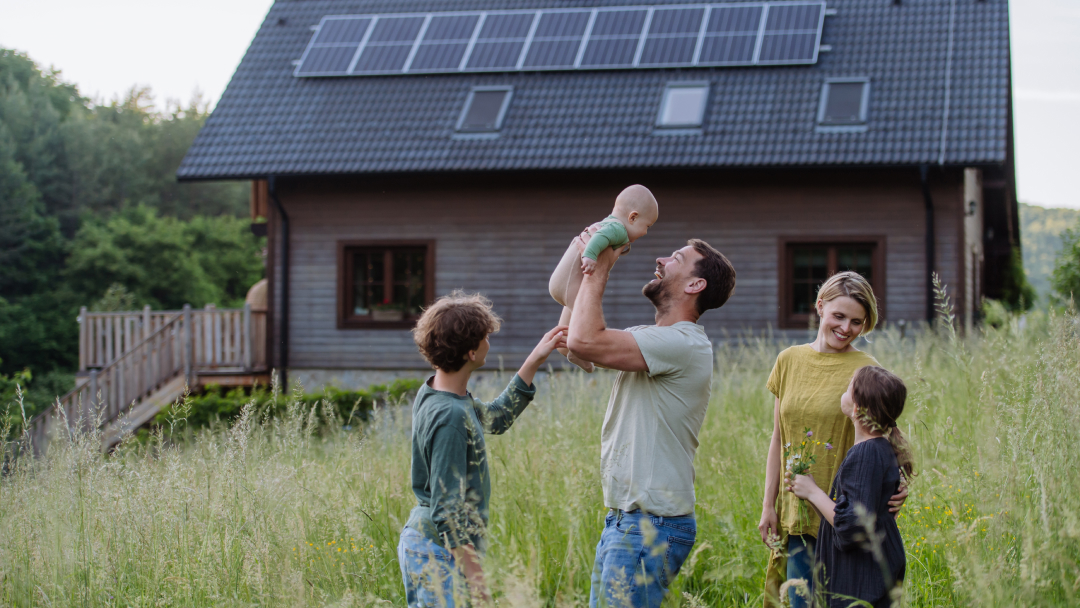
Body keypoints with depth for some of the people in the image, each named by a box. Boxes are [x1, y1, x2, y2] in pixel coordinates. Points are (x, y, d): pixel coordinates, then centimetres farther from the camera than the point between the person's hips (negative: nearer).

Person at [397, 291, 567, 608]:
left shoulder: (431, 393, 4)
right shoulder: (450, 417, -25)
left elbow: (495, 418, 21)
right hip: (442, 555, -10)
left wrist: (534, 361, 17)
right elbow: (447, 509, -24)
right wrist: (475, 579, -21)